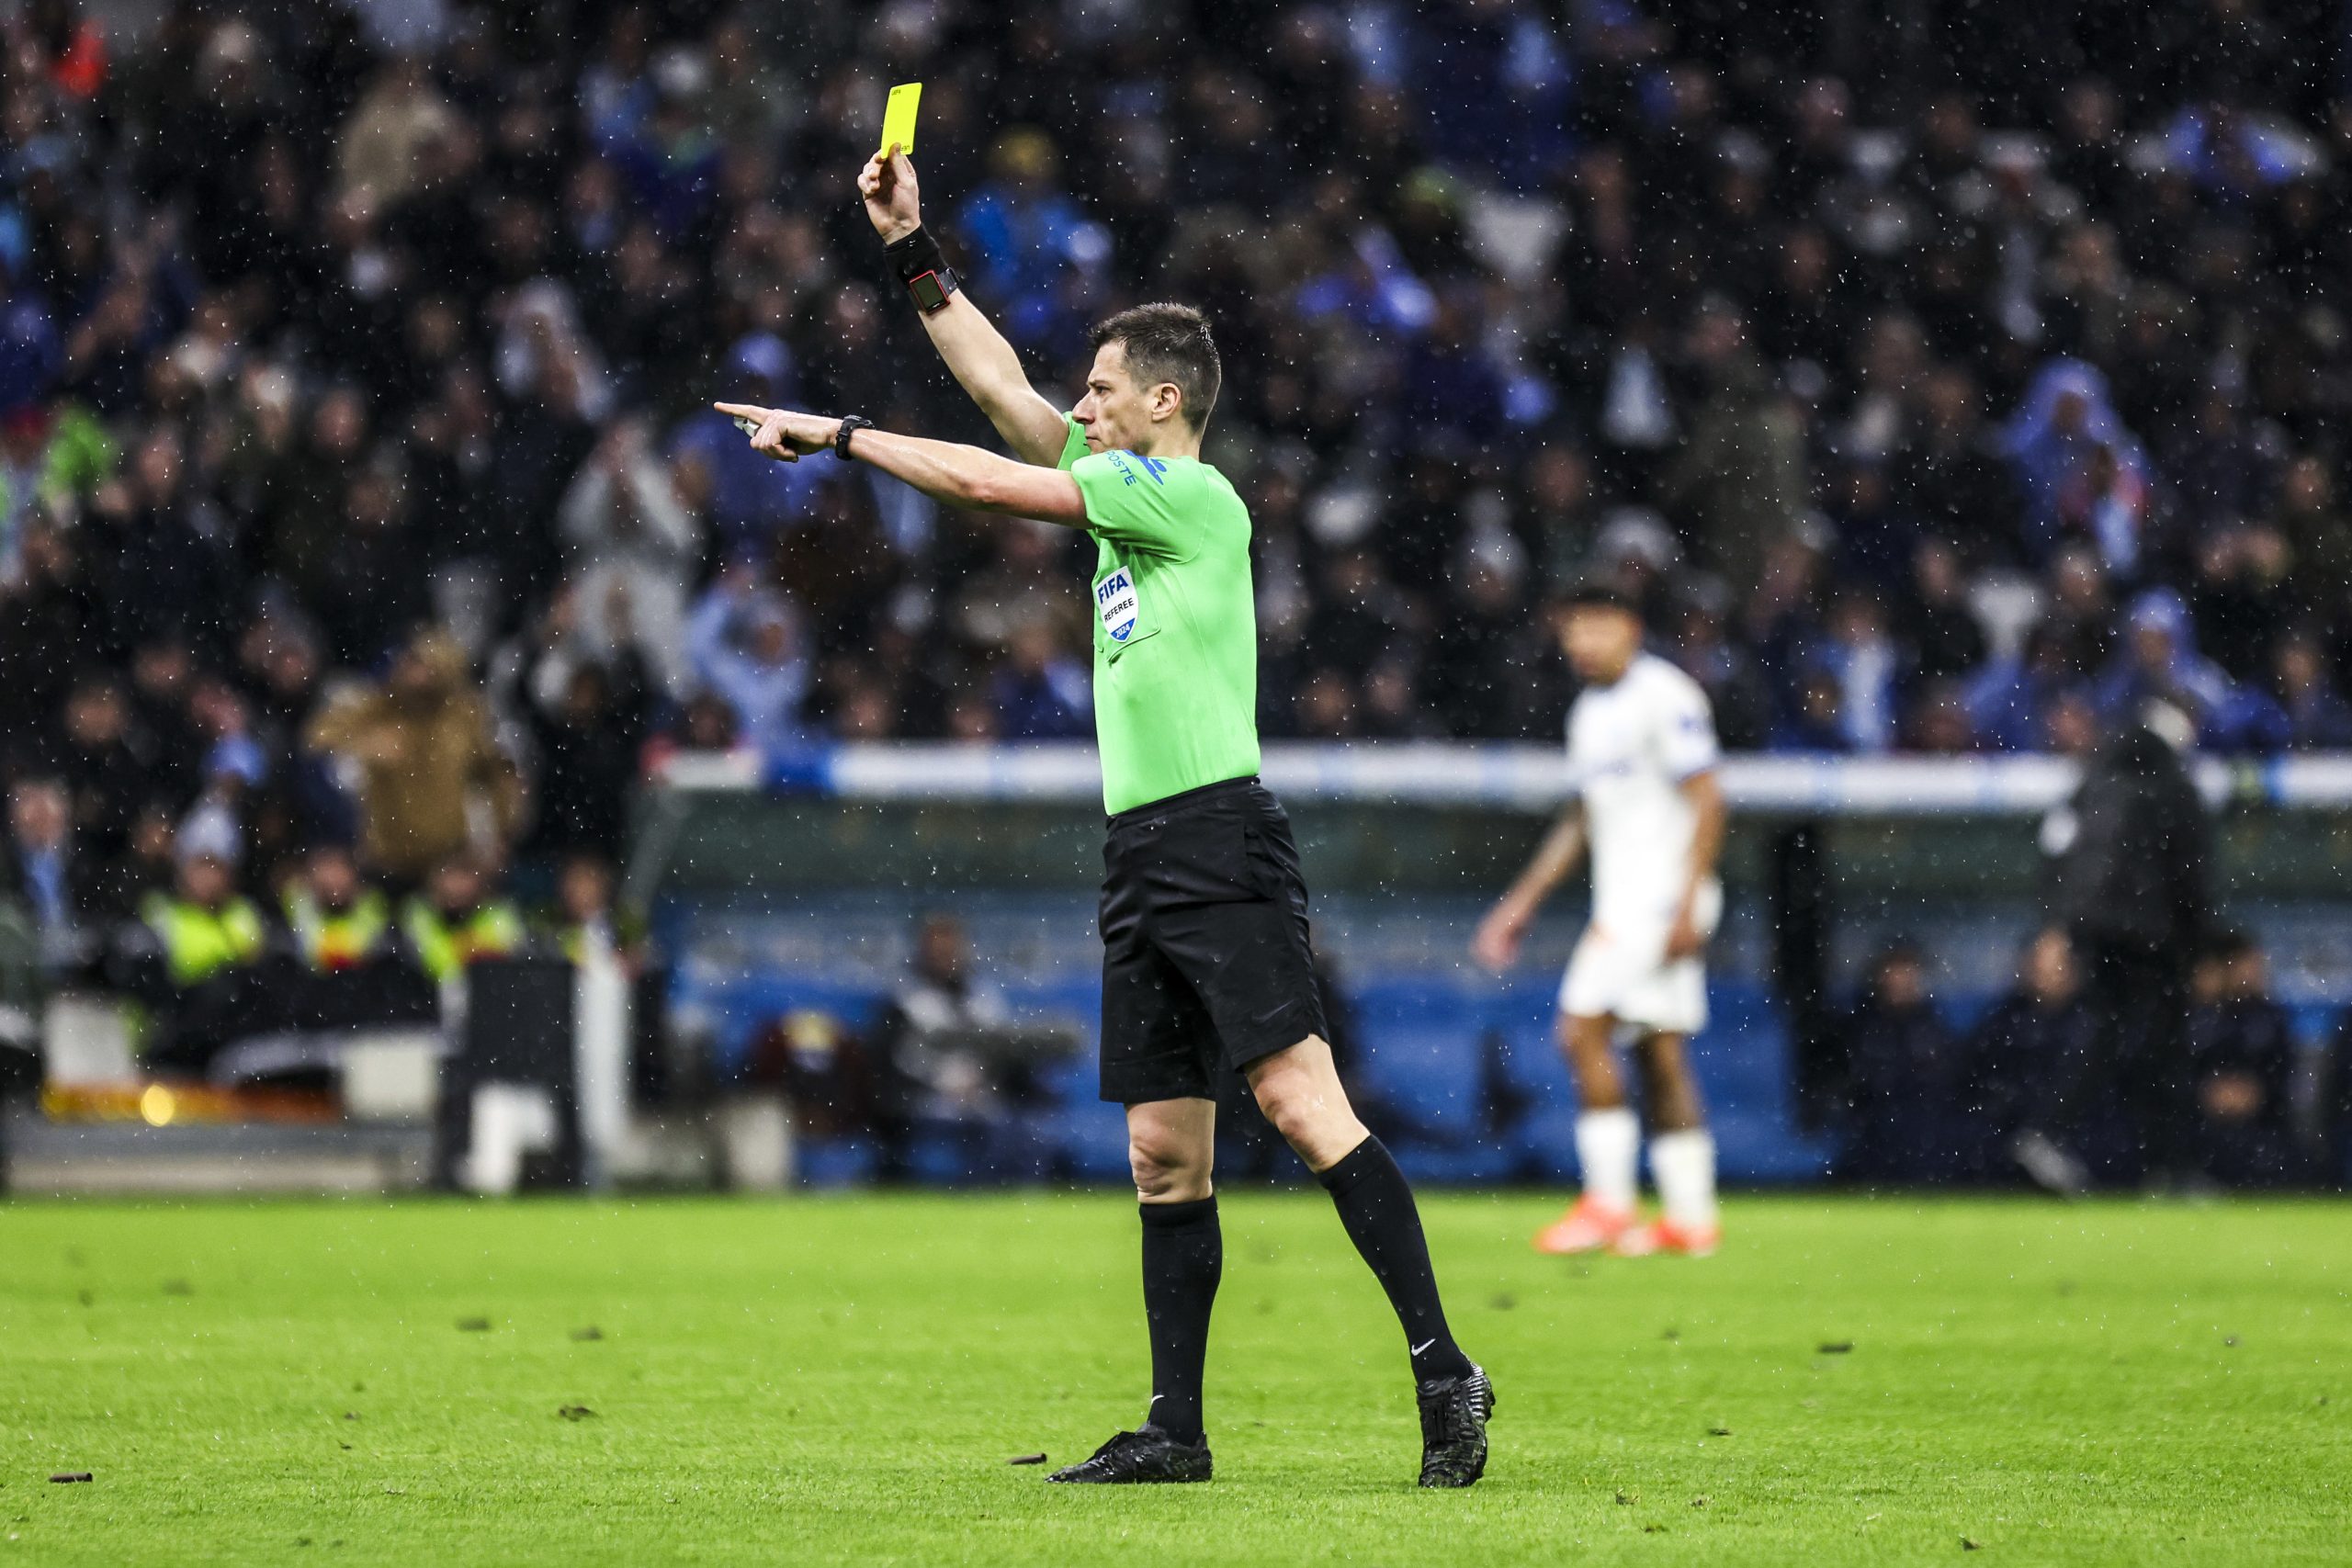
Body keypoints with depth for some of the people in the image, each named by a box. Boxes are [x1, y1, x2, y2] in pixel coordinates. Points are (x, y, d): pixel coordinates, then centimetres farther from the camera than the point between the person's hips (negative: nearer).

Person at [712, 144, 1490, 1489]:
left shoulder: (1190, 496, -7)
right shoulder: (1124, 487, 17)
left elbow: (987, 480, -7)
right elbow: (1002, 391, 23)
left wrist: (832, 435, 1)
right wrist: (912, 249, 21)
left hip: (1221, 837, -9)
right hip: (1144, 857, 9)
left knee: (1300, 1098, -18)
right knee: (1165, 1152, 6)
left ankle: (1443, 1366, -22)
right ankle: (1176, 1428, 7)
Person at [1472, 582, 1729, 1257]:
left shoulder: (1666, 697, -10)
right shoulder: (1588, 712, 17)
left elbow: (1707, 802, -14)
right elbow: (1579, 821, 26)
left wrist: (1687, 905, -19)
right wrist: (1523, 901, 24)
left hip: (1663, 893, -9)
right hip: (1620, 900, 9)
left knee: (1583, 1028, -14)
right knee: (1661, 1054, 7)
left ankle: (1609, 1203, -12)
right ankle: (1691, 1215, 7)